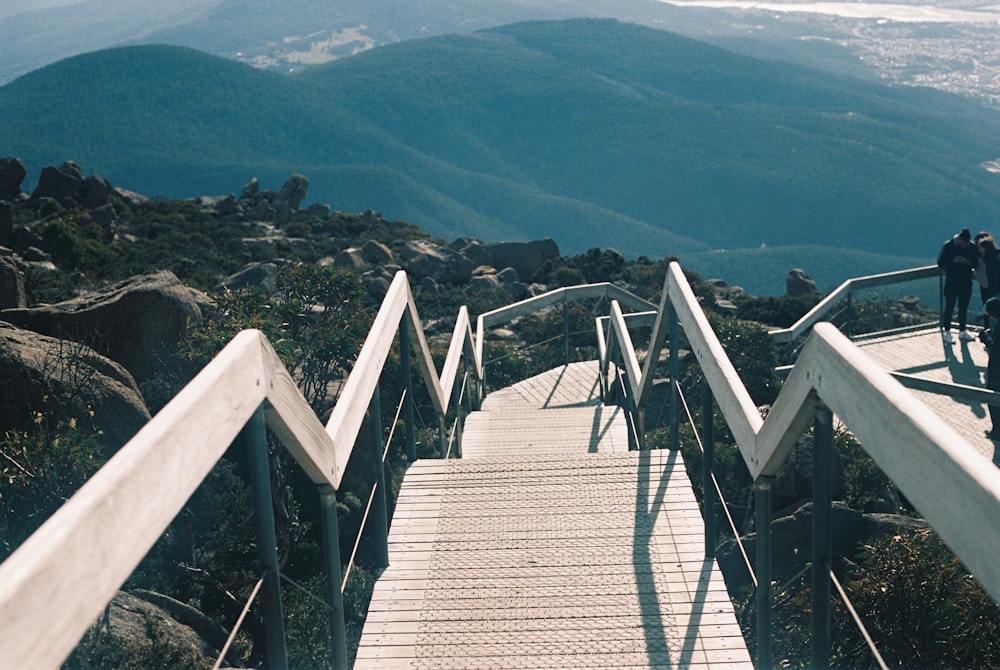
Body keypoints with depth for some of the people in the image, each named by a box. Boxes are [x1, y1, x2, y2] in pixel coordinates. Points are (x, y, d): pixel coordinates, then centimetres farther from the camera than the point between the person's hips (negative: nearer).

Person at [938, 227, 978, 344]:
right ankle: (947, 332, 10)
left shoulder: (972, 247, 0)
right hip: (951, 283, -3)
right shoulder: (948, 246, -9)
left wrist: (968, 262, -16)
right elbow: (940, 263, -9)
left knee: (964, 308, 12)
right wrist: (953, 261, -24)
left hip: (966, 283, 3)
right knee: (949, 307, 2)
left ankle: (962, 331, 23)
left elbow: (976, 263, 6)